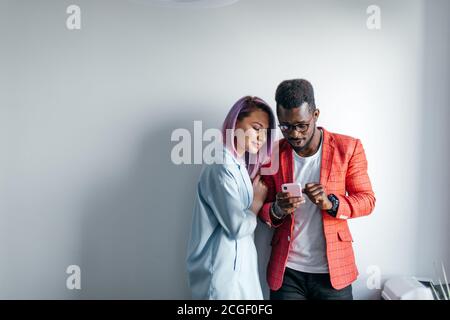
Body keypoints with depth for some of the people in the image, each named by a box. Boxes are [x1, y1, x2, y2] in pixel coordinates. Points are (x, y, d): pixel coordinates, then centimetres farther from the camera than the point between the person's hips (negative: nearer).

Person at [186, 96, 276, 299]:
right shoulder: (221, 166, -19)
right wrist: (258, 200, -6)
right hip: (222, 269, -9)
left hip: (239, 264, 9)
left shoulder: (240, 166, 11)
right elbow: (238, 226, -21)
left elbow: (245, 214, 9)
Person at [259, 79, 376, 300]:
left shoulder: (348, 148, -6)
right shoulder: (273, 154, -2)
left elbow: (367, 200, -2)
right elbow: (262, 209, 4)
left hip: (333, 269, -1)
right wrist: (277, 210, -19)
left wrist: (331, 203, -22)